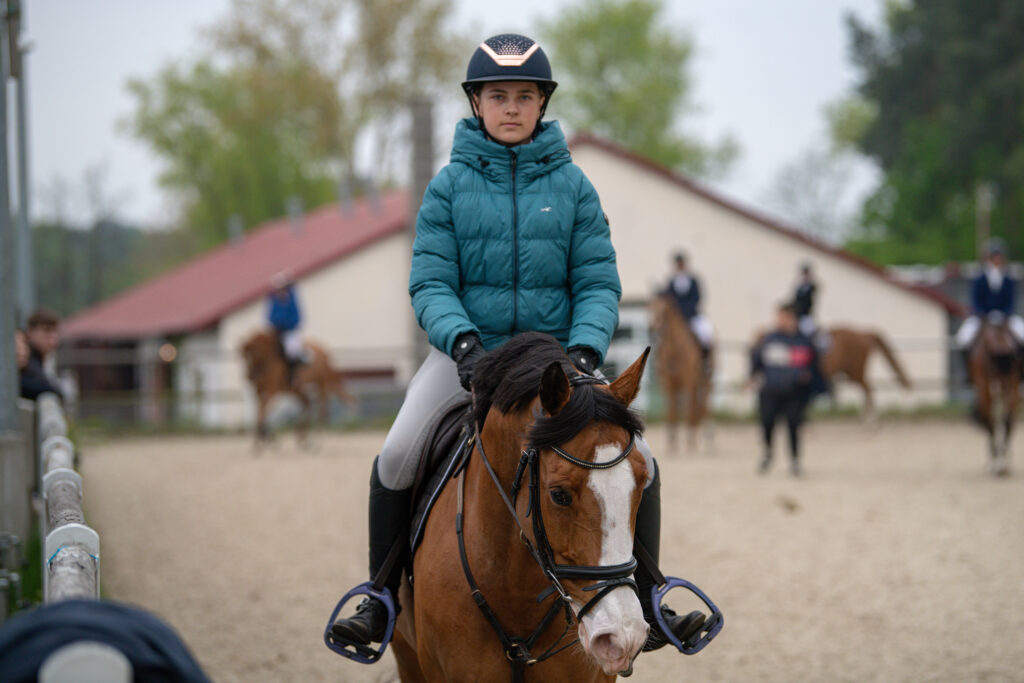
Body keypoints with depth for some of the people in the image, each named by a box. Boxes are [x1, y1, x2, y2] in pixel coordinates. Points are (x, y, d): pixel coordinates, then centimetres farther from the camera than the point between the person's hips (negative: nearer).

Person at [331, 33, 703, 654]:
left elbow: (598, 282, 0)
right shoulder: (450, 185, 0)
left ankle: (646, 603, 3)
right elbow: (431, 282, -4)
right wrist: (463, 341, -23)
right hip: (467, 350, -1)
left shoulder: (572, 185, 2)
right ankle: (382, 599, -2)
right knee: (396, 458, -21)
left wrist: (585, 350, -18)